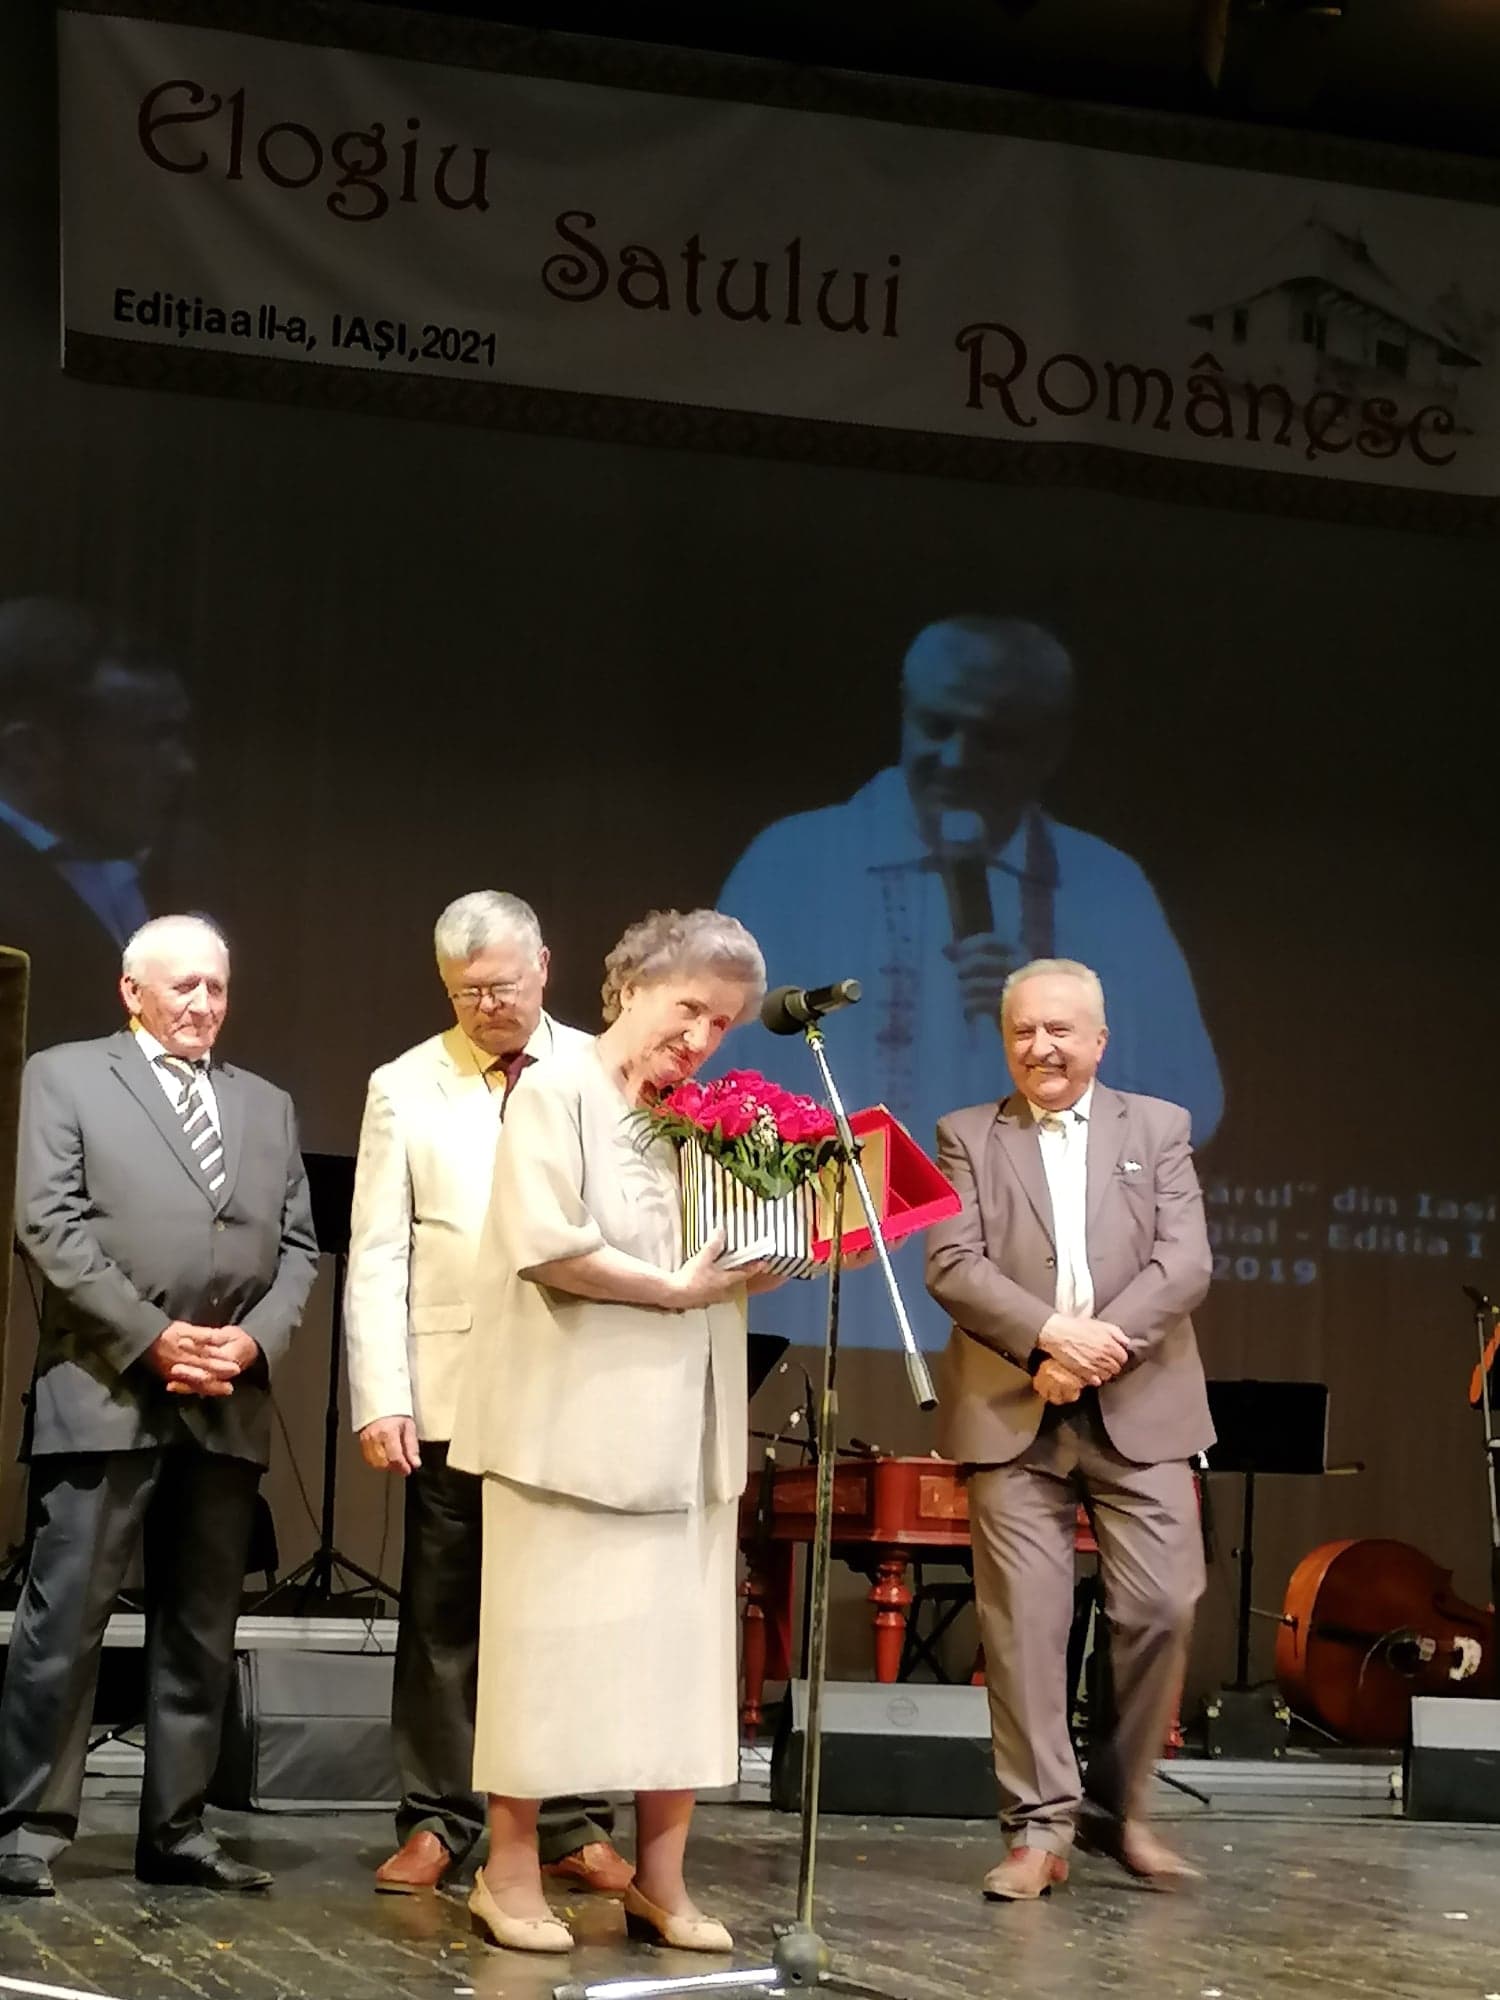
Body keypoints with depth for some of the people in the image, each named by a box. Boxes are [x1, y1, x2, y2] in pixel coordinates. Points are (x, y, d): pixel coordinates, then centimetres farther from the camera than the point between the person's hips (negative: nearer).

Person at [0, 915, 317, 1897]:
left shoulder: (268, 1105, 19)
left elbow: (297, 1247, 14)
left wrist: (253, 1339, -5)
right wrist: (153, 1337, -11)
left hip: (229, 1402, 5)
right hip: (106, 1392, -5)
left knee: (202, 1629, 6)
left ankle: (179, 1831, 12)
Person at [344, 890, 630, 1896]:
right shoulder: (406, 1088, 6)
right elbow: (377, 1254, 2)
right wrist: (381, 1397, -8)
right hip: (453, 1390, 0)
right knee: (444, 1613, 4)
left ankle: (575, 1824, 9)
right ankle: (436, 1821, 12)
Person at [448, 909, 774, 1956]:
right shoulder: (557, 1096, -4)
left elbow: (731, 1257, 20)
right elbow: (547, 1243, -16)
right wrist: (676, 1288, -14)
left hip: (684, 1426, 6)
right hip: (576, 1421, -6)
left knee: (682, 1645, 4)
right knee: (550, 1641, -1)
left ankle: (661, 1878, 10)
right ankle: (511, 1870, 9)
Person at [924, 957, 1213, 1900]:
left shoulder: (1159, 1127, 11)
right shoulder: (968, 1137, 10)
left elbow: (1186, 1262, 0)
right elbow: (952, 1265, -3)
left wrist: (1100, 1347, -14)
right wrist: (1050, 1335, -18)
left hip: (1139, 1409, 1)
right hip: (1013, 1415, -1)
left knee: (1163, 1607, -3)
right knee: (1025, 1618, -4)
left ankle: (1120, 1806, 14)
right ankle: (1040, 1824, 2)